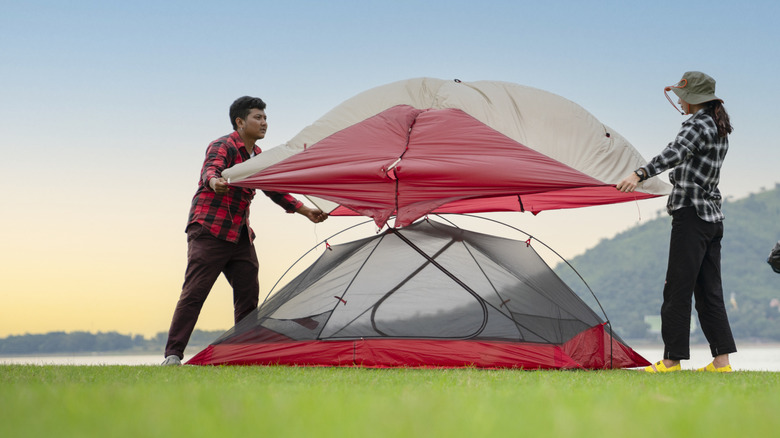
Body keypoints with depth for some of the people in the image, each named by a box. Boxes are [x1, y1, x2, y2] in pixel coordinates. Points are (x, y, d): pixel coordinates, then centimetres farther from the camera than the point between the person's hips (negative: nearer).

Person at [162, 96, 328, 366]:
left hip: (240, 237, 8)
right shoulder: (223, 147, -11)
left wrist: (306, 211, 19)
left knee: (248, 293, 4)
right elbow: (211, 168, -33)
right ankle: (173, 355, -10)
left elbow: (274, 190, 24)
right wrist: (215, 181, -57)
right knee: (194, 292, -12)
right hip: (209, 231, -8)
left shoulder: (257, 156, 15)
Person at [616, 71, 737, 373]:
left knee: (678, 289, -5)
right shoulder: (720, 130, 16)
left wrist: (639, 175, -42)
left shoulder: (697, 125, -12)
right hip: (713, 217, 9)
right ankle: (721, 360, 8)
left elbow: (675, 153, -31)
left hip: (690, 215, -9)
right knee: (709, 291, 10)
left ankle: (672, 360, -3)